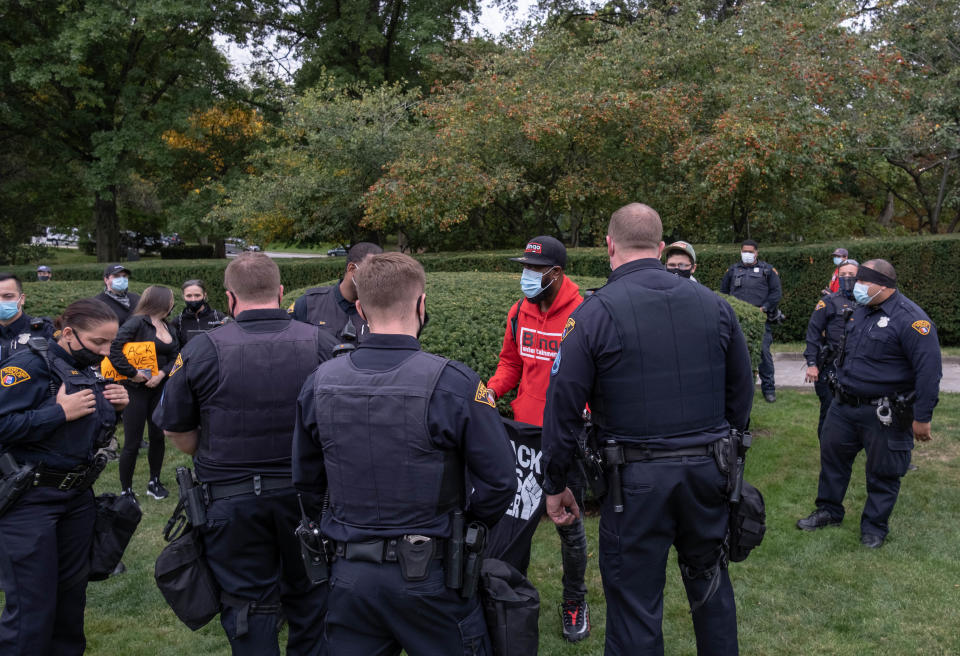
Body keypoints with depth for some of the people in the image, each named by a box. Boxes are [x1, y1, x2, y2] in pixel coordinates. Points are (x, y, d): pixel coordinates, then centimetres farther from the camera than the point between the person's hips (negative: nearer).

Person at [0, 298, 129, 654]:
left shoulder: (89, 370, 8)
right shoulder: (30, 365, -15)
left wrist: (114, 406, -1)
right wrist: (60, 412, -23)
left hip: (78, 496, 7)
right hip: (30, 500, -7)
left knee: (72, 591, 16)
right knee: (32, 604, -3)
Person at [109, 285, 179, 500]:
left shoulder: (167, 327, 10)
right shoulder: (137, 322, -13)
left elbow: (174, 356, 9)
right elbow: (114, 348, -21)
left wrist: (162, 373, -9)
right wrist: (132, 373, -19)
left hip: (159, 387, 7)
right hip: (136, 388, -7)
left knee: (158, 436, 13)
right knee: (132, 443, -1)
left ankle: (154, 482, 30)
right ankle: (126, 491, 12)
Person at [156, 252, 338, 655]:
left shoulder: (201, 350, -11)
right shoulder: (322, 343, -7)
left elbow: (178, 433, -5)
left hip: (232, 500, -1)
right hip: (306, 497, 2)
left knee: (248, 605, 13)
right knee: (309, 601, 20)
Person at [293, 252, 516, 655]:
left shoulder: (319, 383, -4)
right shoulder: (451, 383, -18)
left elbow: (307, 479, 6)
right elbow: (499, 481, -15)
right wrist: (465, 523, 4)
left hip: (349, 575, 4)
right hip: (429, 577, -3)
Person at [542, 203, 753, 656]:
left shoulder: (594, 313, -10)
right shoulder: (714, 304, 4)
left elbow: (563, 407, -9)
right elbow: (741, 393, 11)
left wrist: (555, 485, 0)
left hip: (636, 480, -4)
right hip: (707, 472, 5)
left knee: (634, 605, 7)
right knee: (710, 583, 23)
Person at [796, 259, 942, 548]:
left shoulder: (910, 319, -19)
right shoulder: (862, 310, 8)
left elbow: (929, 370, -20)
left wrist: (922, 418, -19)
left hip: (884, 414, -8)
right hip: (844, 405, 8)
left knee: (882, 472, 7)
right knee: (832, 455, 15)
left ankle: (874, 526, 24)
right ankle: (829, 511, 33)